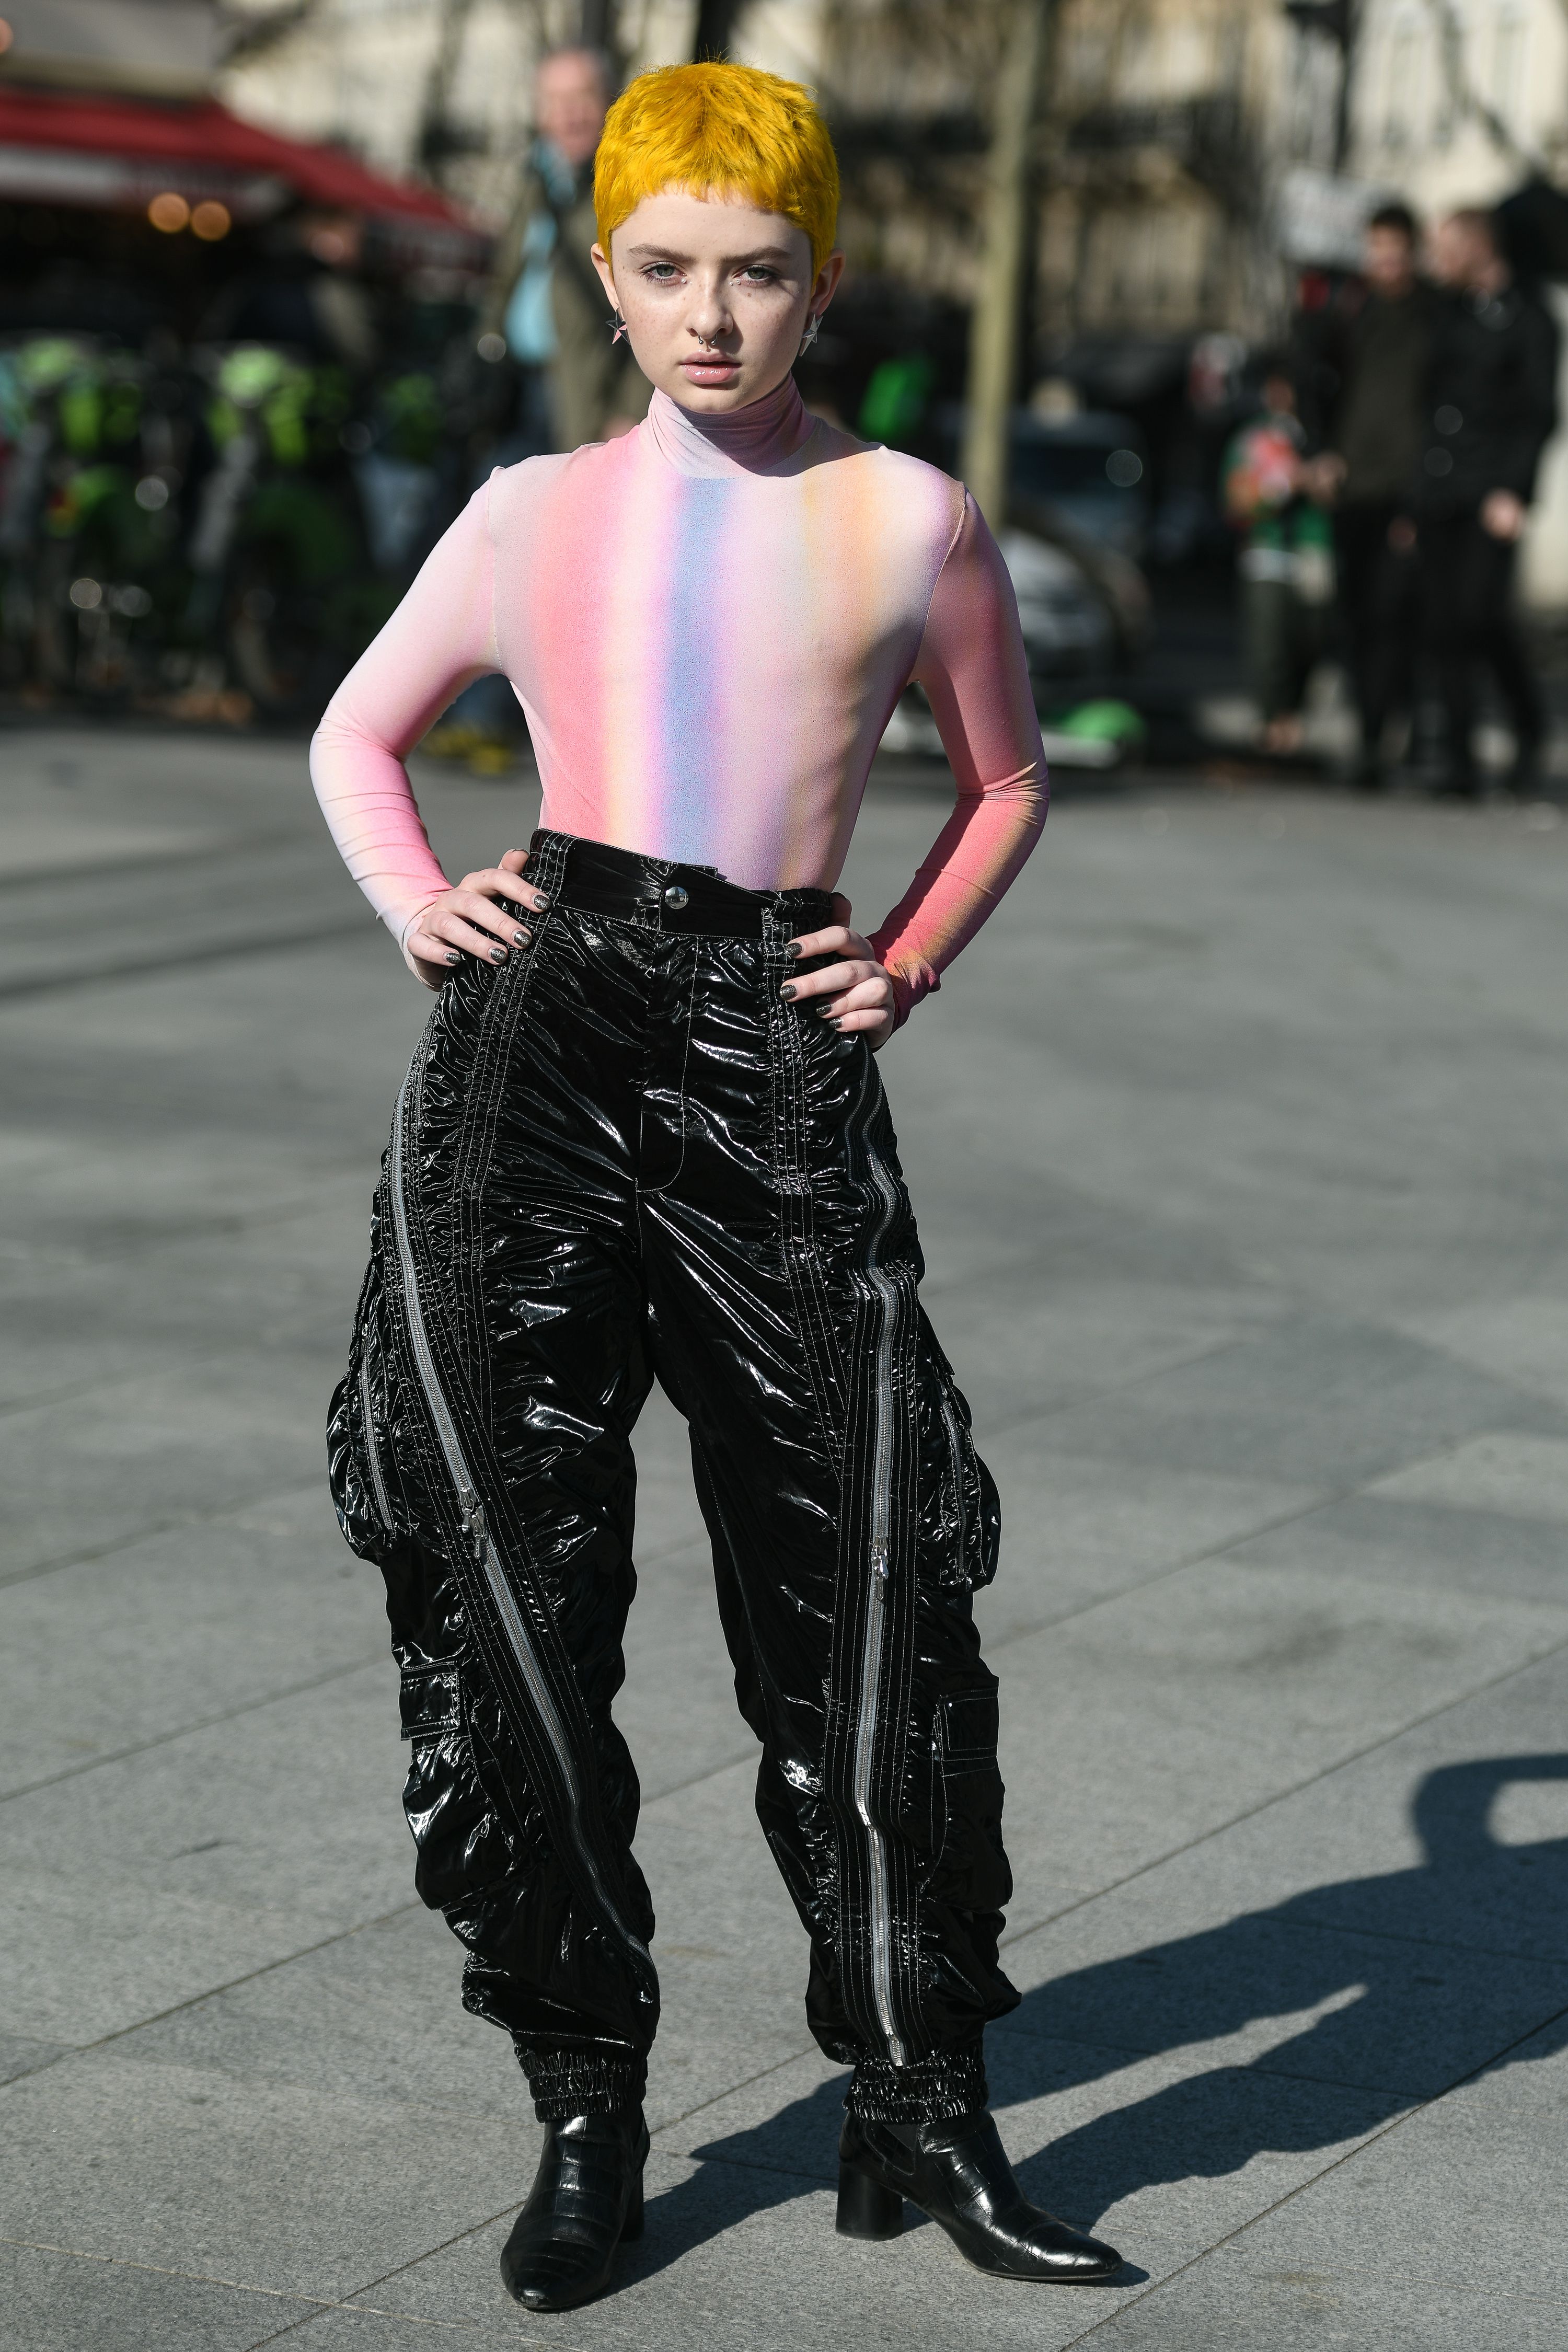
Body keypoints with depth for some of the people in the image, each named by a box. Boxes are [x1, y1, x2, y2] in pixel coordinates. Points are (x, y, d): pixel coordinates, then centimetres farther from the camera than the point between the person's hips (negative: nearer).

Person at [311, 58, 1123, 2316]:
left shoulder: (908, 522, 10)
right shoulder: (535, 518, 13)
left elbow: (1008, 779, 24)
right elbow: (357, 732, 26)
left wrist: (910, 964, 9)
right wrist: (417, 903, 8)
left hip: (782, 1061, 0)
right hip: (540, 1028, 1)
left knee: (871, 1593, -2)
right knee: (505, 1578, -5)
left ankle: (921, 2107, 12)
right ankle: (583, 2109, 7)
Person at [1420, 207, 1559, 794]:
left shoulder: (1528, 320, 1)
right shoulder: (1447, 315, 17)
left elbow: (1539, 414, -4)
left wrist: (1513, 492, -14)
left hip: (1493, 494, -5)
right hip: (1438, 496, 5)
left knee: (1482, 609, -16)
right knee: (1445, 625, 0)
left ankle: (1529, 722, 5)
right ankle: (1461, 759, 4)